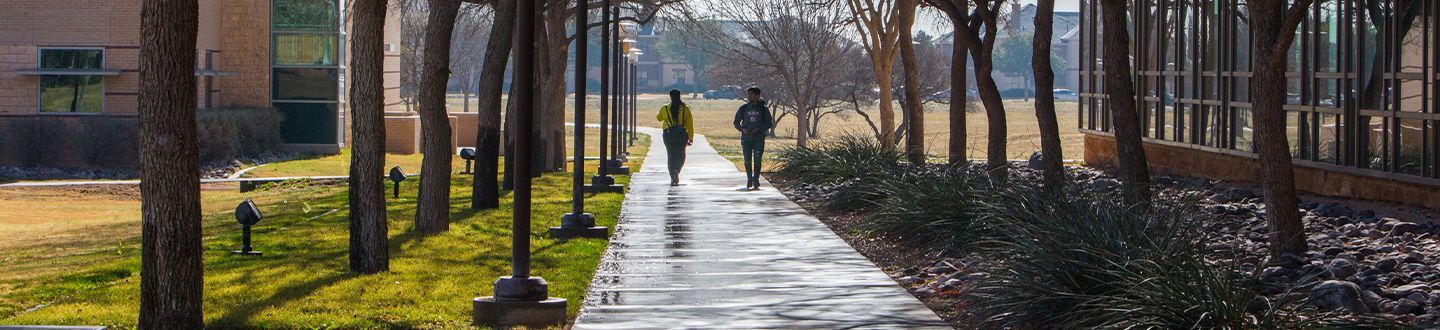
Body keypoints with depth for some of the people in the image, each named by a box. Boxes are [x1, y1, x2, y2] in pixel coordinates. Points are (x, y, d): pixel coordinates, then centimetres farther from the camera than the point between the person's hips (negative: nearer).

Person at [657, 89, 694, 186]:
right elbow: (690, 124, 0)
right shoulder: (685, 109, -1)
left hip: (668, 134, 0)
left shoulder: (665, 109, -1)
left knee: (671, 156, 8)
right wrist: (691, 138, 6)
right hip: (681, 135, 0)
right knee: (680, 156, 11)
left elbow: (659, 118, 18)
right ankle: (676, 171, -17)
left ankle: (673, 178, 1)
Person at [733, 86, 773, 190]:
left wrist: (759, 129, -11)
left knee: (757, 160, -7)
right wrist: (742, 129, -10)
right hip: (746, 138, 2)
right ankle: (749, 180, 18)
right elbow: (736, 122, 10)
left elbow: (769, 123, 4)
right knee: (747, 160, 4)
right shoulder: (743, 108, 6)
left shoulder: (763, 109, 2)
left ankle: (755, 180, -3)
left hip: (759, 138, -2)